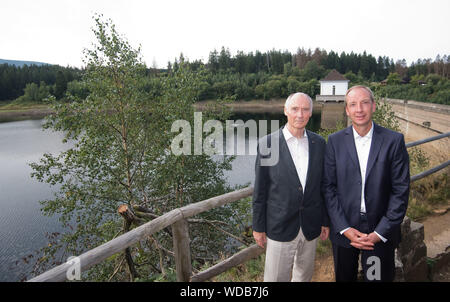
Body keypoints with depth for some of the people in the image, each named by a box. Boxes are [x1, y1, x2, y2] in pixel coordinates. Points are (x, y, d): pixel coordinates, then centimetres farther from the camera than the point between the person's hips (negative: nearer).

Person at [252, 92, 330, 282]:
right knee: (276, 277, 9)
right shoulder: (267, 144, -10)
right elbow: (260, 190, -6)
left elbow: (323, 185, 7)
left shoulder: (319, 143, 1)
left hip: (311, 227, 4)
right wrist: (258, 227, -4)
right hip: (280, 227, -3)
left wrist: (325, 220, 9)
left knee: (305, 275, 21)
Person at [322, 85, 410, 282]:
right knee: (344, 278, 18)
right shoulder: (335, 141, -3)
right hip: (343, 230, 1)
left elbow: (400, 191, -6)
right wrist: (345, 229, -10)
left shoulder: (394, 140, -5)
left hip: (381, 233, -1)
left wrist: (381, 232, -10)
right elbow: (328, 187, -4)